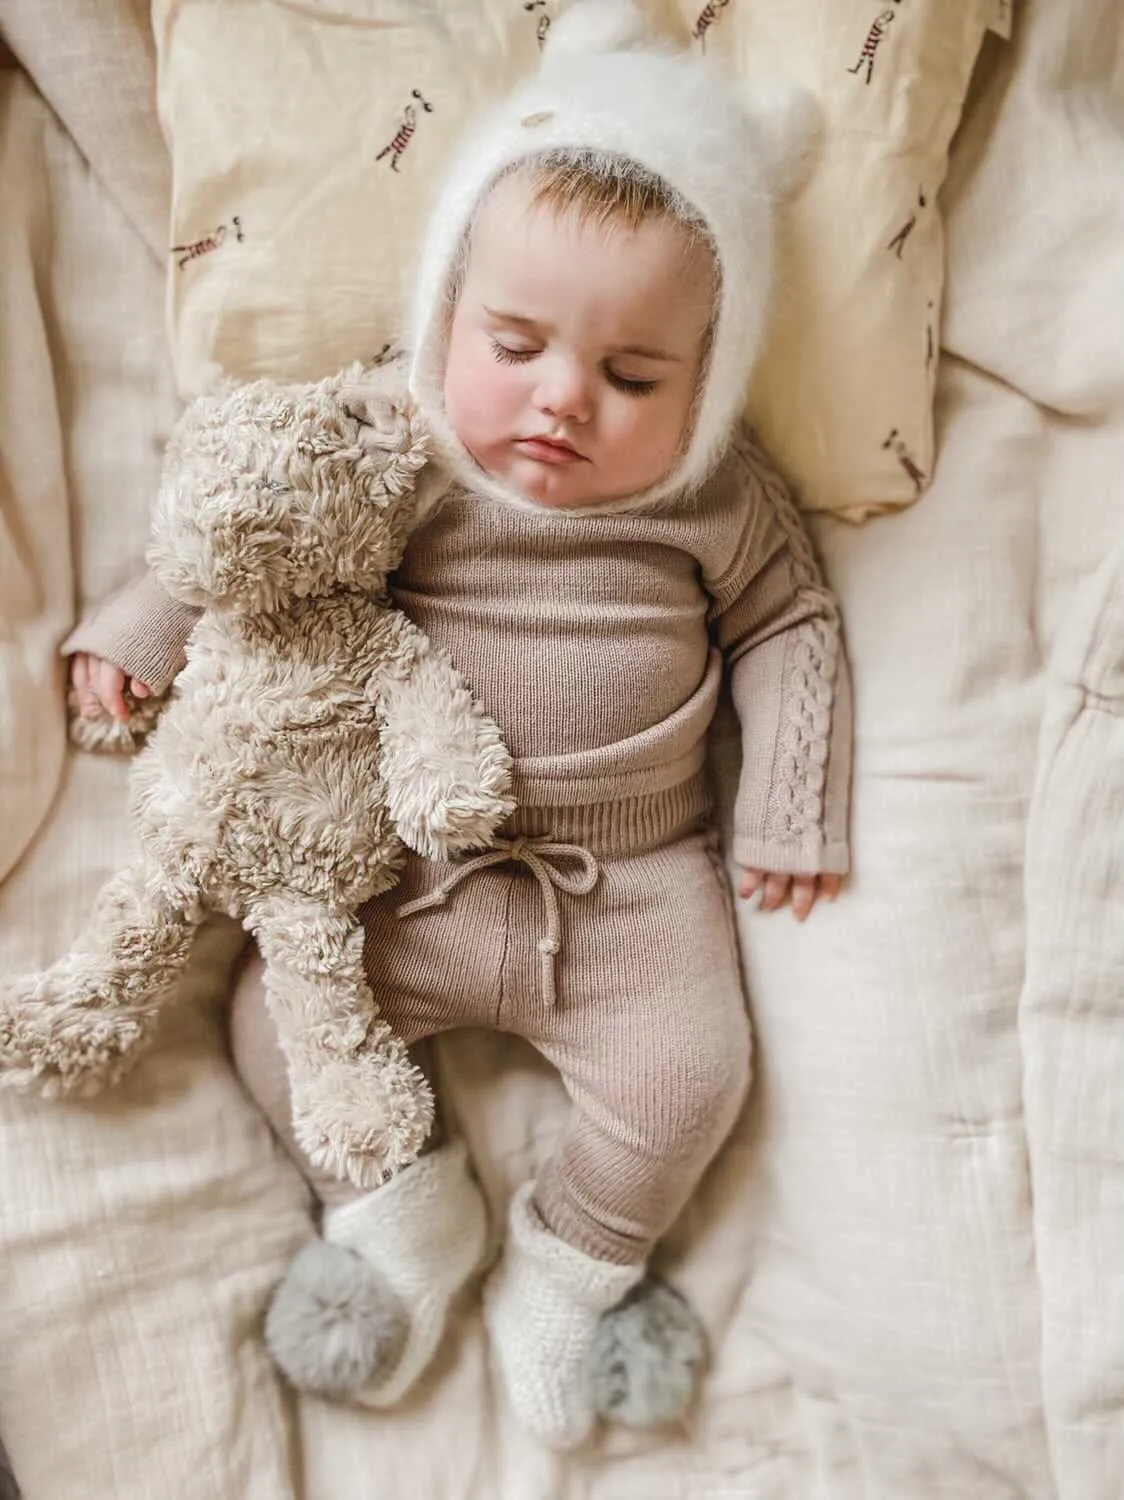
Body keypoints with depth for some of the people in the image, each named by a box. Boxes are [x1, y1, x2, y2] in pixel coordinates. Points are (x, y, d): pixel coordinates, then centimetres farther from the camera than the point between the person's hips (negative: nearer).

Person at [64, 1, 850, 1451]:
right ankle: (406, 1221, 23)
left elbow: (787, 626, 6)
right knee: (276, 1020, -5)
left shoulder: (718, 499, -6)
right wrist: (140, 628, 5)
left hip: (631, 880, -1)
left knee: (688, 1076, -13)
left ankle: (570, 1265, 20)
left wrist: (789, 808, 1)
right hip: (406, 869, 2)